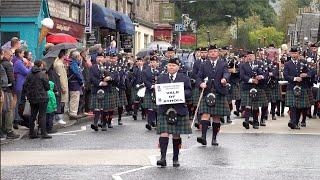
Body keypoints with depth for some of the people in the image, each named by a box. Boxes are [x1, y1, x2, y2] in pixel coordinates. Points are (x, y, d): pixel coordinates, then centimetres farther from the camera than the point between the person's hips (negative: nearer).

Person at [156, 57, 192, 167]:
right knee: (164, 133, -12)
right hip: (164, 109, 0)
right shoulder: (161, 78, 12)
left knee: (176, 135, 6)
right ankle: (163, 157, -17)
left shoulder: (184, 79, 7)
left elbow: (189, 92, 2)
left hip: (179, 110, 0)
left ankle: (176, 159, 15)